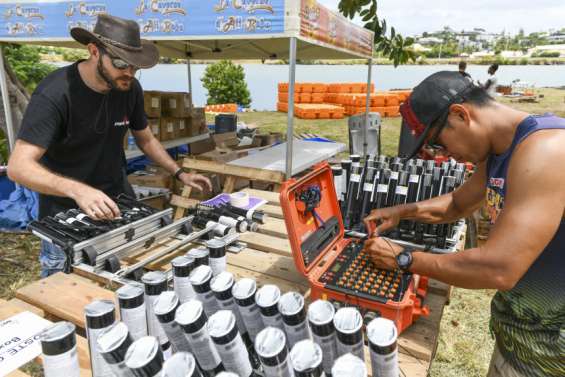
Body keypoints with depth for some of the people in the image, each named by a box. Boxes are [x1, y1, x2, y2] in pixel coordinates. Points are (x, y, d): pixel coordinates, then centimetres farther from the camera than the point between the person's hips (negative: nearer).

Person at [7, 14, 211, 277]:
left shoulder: (130, 88, -8)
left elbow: (145, 139, 8)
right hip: (66, 209, -4)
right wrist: (78, 190, -47)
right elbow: (19, 166, -30)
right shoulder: (54, 94, -24)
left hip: (116, 197, 4)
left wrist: (180, 174, -2)